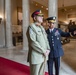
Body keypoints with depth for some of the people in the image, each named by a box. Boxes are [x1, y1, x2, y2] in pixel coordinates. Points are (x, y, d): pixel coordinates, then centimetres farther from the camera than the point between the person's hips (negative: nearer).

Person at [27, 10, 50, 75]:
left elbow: (46, 39, 14)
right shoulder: (31, 27, -12)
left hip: (43, 56, 8)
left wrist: (48, 49, -1)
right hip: (36, 56, -7)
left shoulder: (42, 27, 13)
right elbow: (33, 42, -21)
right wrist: (43, 51, -17)